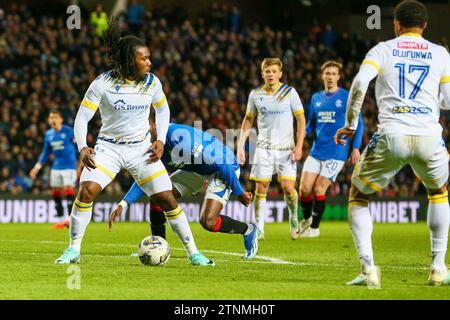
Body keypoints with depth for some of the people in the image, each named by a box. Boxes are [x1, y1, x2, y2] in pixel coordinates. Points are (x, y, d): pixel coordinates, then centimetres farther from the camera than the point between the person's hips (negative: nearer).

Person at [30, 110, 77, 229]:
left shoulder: (69, 131, -9)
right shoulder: (48, 134, 8)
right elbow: (46, 153, 19)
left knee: (68, 189, -18)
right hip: (56, 167, 6)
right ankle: (61, 220, 14)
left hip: (69, 166, -6)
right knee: (56, 192, 4)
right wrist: (37, 167, 15)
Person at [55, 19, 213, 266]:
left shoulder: (151, 83, -5)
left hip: (141, 148, 2)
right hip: (108, 147, -2)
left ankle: (193, 253, 6)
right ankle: (73, 250, -7)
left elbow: (162, 109, 14)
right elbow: (82, 117, -9)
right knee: (87, 190, -22)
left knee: (166, 198, -6)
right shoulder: (102, 84, -14)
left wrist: (161, 140, 1)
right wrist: (82, 147, -24)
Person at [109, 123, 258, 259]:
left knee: (208, 221, -22)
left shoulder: (179, 136, -36)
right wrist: (123, 204, -10)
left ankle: (248, 231, 5)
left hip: (226, 167, -8)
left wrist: (239, 192, -20)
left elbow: (220, 163, -29)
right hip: (196, 170, 8)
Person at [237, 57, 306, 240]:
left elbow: (301, 119, 1)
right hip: (264, 148, 2)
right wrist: (241, 145, 7)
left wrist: (299, 146, -8)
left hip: (286, 148, -2)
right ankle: (259, 229, 7)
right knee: (261, 189, -2)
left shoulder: (289, 93, -3)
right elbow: (248, 120, 14)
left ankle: (293, 218, 20)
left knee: (288, 188, -9)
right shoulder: (255, 95, 3)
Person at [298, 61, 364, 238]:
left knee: (319, 189, -8)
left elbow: (358, 124, -1)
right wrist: (304, 131, -1)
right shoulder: (316, 98, 12)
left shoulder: (347, 97, -3)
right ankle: (306, 219, 22)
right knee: (304, 188, -4)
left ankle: (314, 227, 8)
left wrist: (355, 147, -10)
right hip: (316, 151, 4)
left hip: (336, 153, -4)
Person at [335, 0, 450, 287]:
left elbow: (359, 83, -8)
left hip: (391, 137, -2)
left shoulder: (382, 50, 9)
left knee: (358, 196, 18)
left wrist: (351, 124, 2)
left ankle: (368, 269, 0)